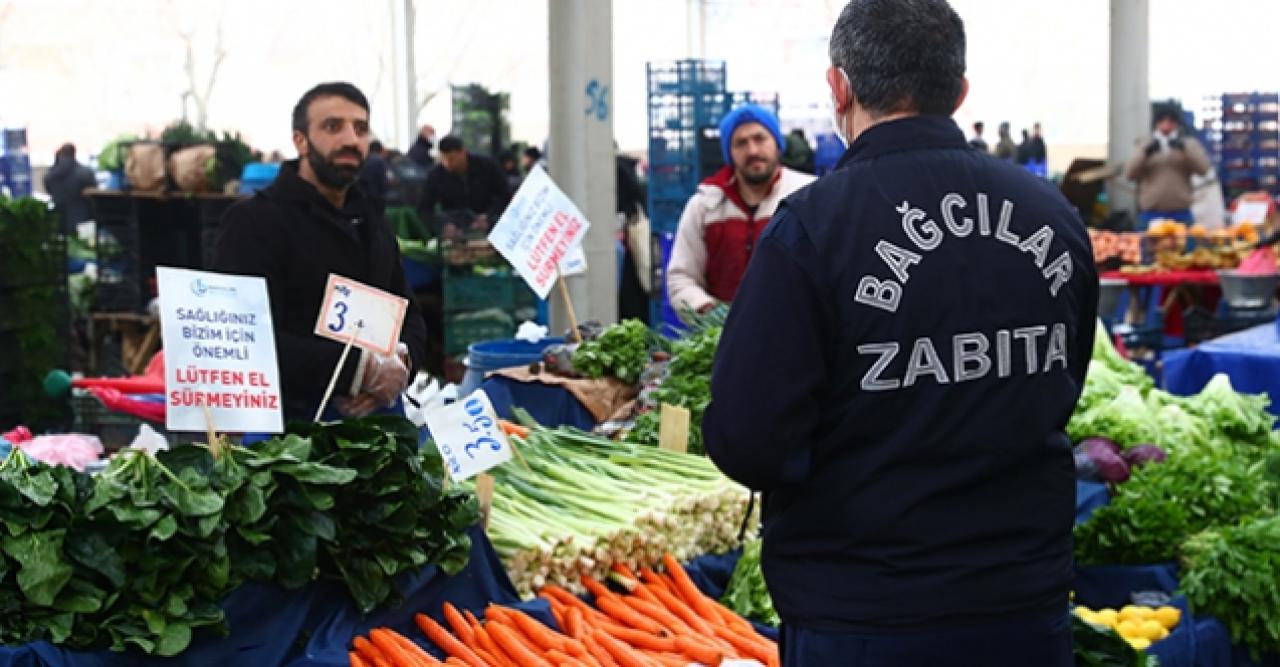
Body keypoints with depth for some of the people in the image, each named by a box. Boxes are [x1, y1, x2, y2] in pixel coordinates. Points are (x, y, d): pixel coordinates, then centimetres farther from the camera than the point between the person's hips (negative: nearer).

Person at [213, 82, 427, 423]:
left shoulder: (371, 221, 20)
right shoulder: (254, 221, -6)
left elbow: (410, 317, 20)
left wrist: (399, 361, -4)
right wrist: (364, 369, -20)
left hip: (379, 416, 6)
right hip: (293, 422, -6)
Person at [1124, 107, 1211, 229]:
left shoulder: (1189, 143, 10)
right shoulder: (1144, 145, 11)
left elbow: (1203, 168, -5)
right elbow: (1129, 174, -1)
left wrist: (1185, 149, -17)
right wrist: (1145, 153, -15)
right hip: (1151, 213, 0)